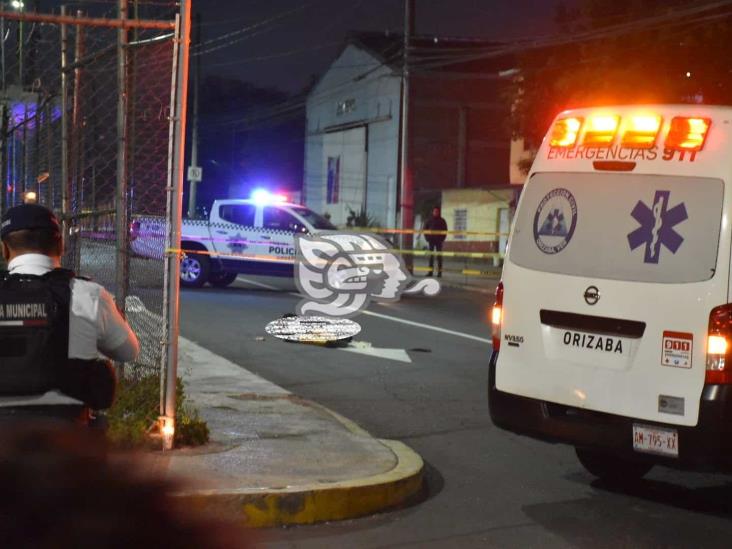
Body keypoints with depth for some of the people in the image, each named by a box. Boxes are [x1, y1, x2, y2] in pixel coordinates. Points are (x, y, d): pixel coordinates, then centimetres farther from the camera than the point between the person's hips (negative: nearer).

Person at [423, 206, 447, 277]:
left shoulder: (442, 221, 3)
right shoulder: (429, 220, 7)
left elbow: (445, 230, 4)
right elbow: (425, 229, 11)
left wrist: (442, 239, -6)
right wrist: (427, 238, 1)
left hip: (439, 240, -2)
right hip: (431, 240, 2)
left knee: (439, 256, -2)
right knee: (431, 256, 2)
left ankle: (439, 271, -2)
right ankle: (430, 271, 4)